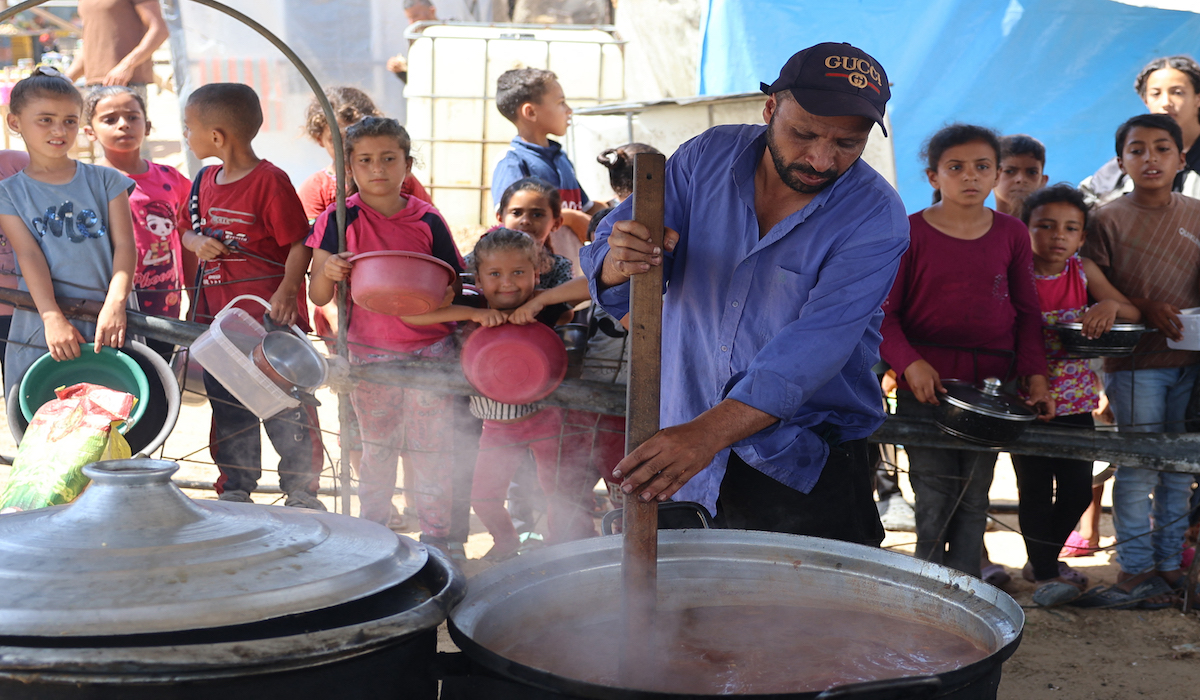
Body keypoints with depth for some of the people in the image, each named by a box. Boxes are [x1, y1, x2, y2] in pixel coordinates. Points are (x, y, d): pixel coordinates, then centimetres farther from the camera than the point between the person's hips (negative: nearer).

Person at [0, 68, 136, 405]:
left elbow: (124, 244, 1)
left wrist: (115, 304, -16)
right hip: (40, 334, 0)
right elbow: (29, 256, -4)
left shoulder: (105, 180, 9)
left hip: (107, 327, 0)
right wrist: (52, 317, -18)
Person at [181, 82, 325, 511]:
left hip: (270, 319, -7)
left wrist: (286, 292, -24)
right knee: (227, 408, 14)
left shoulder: (270, 181, -12)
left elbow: (299, 243, -13)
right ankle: (235, 488, 27)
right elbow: (189, 231, 23)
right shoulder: (205, 181, 11)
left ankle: (301, 490, 12)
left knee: (286, 409, 0)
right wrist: (198, 242, -1)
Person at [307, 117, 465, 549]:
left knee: (429, 447, 3)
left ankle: (435, 534, 15)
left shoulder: (427, 221, 1)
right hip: (369, 351, 0)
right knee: (376, 446, 11)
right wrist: (327, 273, -26)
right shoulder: (338, 220, -2)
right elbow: (318, 296, -5)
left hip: (430, 349, 0)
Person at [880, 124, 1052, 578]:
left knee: (974, 499, 8)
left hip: (992, 384, 3)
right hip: (926, 383, -3)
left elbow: (1027, 313, 11)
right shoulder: (911, 233, -2)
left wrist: (1036, 377, 0)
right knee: (934, 499, -3)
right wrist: (910, 363, -17)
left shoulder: (1011, 234, 7)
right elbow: (884, 311, -2)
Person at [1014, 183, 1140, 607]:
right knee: (1036, 491, 4)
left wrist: (1111, 306, -20)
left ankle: (1042, 560, 32)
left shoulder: (1084, 272, 1)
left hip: (1076, 403, 4)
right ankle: (1044, 573, 19)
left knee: (1078, 490, 11)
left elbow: (1134, 314, 2)